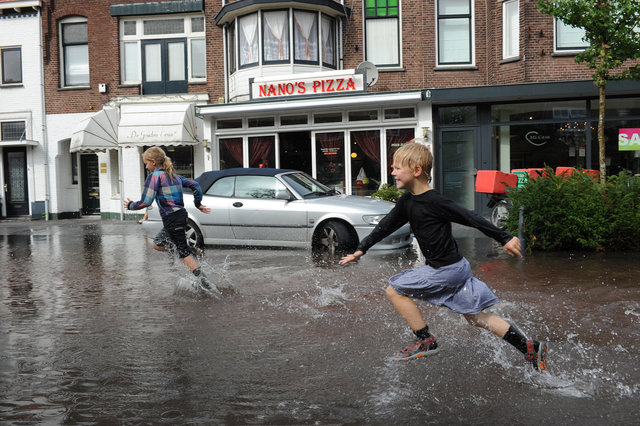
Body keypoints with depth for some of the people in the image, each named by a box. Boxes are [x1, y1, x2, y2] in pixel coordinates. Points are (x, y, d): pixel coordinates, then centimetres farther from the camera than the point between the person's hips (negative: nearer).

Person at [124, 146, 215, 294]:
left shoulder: (155, 176, -9)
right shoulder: (174, 175, 16)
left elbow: (146, 202, -14)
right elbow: (194, 185, 16)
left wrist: (130, 205, 3)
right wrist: (198, 204, 22)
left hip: (172, 219, -9)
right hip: (181, 215, 9)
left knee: (184, 251, -5)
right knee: (156, 244, 20)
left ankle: (204, 281, -6)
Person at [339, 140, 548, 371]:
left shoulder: (434, 201, -20)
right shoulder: (407, 201, 6)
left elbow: (470, 218, -18)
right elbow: (386, 225, 14)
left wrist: (505, 238, -16)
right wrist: (361, 249, 12)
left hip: (446, 270, -9)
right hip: (456, 267, 9)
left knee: (394, 290, -2)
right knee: (475, 317, 13)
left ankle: (426, 341, 5)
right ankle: (530, 348, 16)